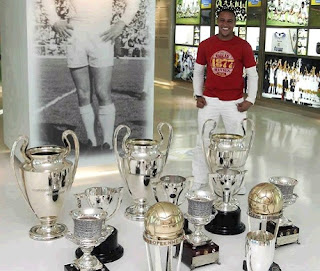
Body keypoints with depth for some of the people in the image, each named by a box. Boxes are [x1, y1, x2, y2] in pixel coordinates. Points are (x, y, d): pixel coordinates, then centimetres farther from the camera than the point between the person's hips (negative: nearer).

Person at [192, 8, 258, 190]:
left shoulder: (243, 47, -2)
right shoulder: (205, 45, 2)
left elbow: (253, 75, 2)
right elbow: (198, 72, 12)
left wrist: (250, 100, -6)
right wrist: (198, 95, 3)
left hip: (234, 103, -1)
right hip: (209, 101, 1)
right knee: (203, 143, 5)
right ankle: (199, 182, 17)